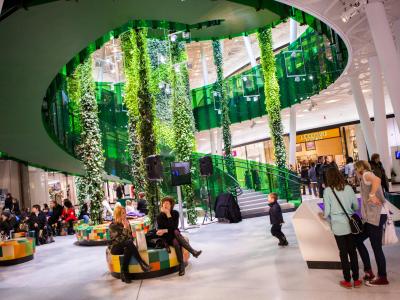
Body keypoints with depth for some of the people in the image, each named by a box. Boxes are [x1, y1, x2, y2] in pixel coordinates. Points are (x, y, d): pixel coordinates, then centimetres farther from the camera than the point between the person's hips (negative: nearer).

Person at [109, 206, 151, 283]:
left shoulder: (126, 222, 6)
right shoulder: (113, 225, -12)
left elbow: (130, 237, 9)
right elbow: (120, 239, -22)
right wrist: (125, 227, -24)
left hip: (126, 246, 5)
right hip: (115, 247, -5)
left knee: (128, 249, -34)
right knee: (129, 243, -35)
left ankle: (124, 272, -35)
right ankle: (141, 263, -37)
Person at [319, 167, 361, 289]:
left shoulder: (327, 190, -10)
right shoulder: (348, 188, -3)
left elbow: (327, 211, -8)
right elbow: (356, 207, 4)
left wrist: (323, 216, 14)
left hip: (338, 226, -2)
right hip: (351, 224, 2)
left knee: (343, 253, 10)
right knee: (353, 251, 14)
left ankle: (347, 281, 20)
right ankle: (356, 280, 22)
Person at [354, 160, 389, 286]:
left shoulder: (366, 174, -8)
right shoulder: (365, 179, 19)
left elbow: (377, 180, -32)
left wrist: (372, 195, -29)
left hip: (376, 216, -10)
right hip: (371, 216, 10)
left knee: (376, 247, 0)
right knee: (358, 239, 14)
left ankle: (382, 278, 13)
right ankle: (368, 271, 20)